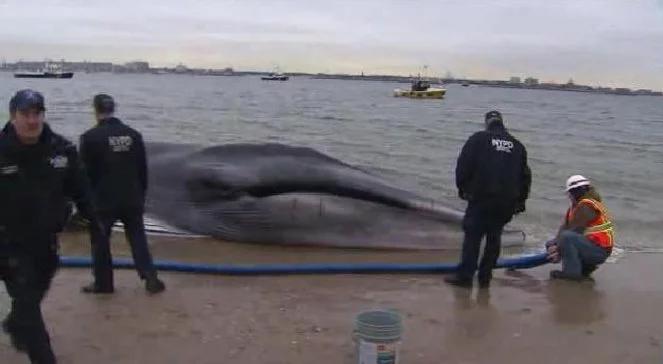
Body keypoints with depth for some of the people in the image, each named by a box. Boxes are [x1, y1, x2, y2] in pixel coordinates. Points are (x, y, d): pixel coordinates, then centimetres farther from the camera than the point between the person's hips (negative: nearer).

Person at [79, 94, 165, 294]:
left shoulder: (90, 137, -10)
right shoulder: (133, 135, 3)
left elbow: (86, 172, -6)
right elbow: (143, 170, 8)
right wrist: (141, 195, 17)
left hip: (103, 199, -3)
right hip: (132, 199, 4)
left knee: (100, 240, 11)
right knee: (138, 238, 11)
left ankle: (103, 283, 19)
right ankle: (151, 278, 7)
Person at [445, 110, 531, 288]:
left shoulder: (478, 139, 2)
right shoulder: (517, 145, 16)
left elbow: (463, 165, -3)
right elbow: (525, 175, 19)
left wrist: (462, 187, 9)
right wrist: (520, 200, 25)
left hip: (481, 198, -4)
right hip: (507, 202, 4)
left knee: (472, 236, -2)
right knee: (494, 237, 11)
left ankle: (465, 275, -3)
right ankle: (485, 276, 13)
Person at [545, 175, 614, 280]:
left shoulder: (586, 206, -19)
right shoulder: (575, 205, 11)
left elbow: (575, 231, -20)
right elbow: (564, 226, 3)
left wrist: (557, 248, -14)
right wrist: (555, 245, -13)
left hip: (599, 250, -10)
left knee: (566, 237, -32)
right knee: (551, 244, 10)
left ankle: (571, 272, -20)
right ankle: (586, 267, 9)